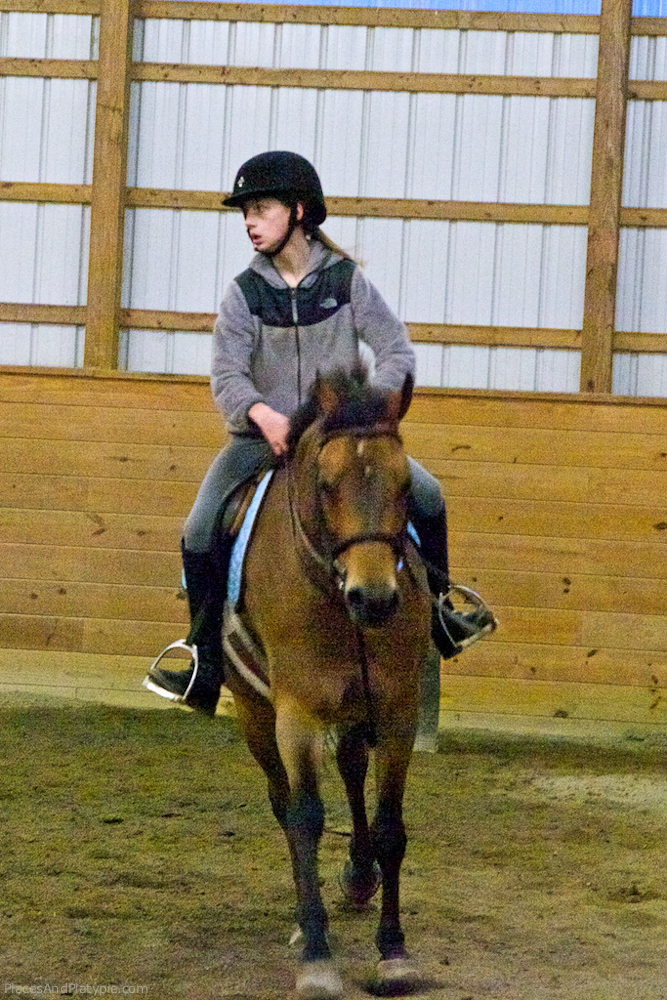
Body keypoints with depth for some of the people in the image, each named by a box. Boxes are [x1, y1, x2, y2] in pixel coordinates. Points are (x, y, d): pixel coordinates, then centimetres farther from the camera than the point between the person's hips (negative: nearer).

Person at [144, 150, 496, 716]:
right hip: (263, 436, 0)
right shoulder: (245, 292, -2)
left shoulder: (346, 280, -1)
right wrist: (262, 414, -32)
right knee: (200, 533, -20)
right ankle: (205, 671, -9)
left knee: (426, 495, -15)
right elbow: (227, 375, -12)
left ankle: (436, 612, 9)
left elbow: (397, 352, -6)